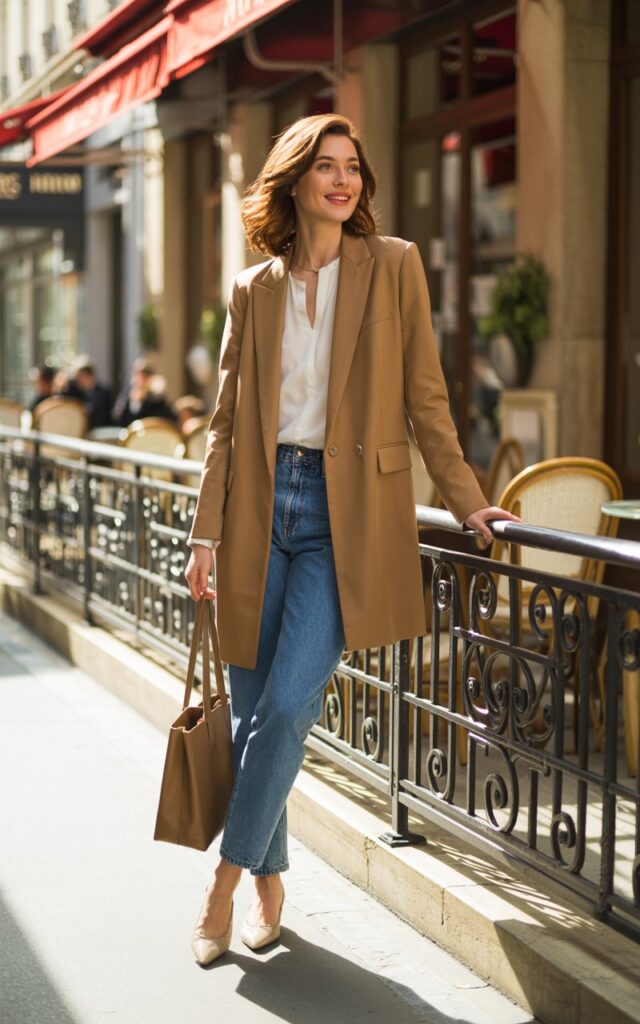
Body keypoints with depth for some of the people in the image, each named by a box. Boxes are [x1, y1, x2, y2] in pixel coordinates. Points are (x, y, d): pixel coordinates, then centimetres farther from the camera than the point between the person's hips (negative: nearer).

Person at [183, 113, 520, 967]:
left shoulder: (393, 267, 3)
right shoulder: (253, 289, 10)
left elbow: (425, 396, 5)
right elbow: (227, 421, 11)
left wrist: (467, 503, 3)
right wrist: (206, 533, 6)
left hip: (346, 514, -3)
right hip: (260, 508, 3)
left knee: (286, 706, -14)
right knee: (252, 712, 5)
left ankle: (229, 877, 2)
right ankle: (269, 886, 20)